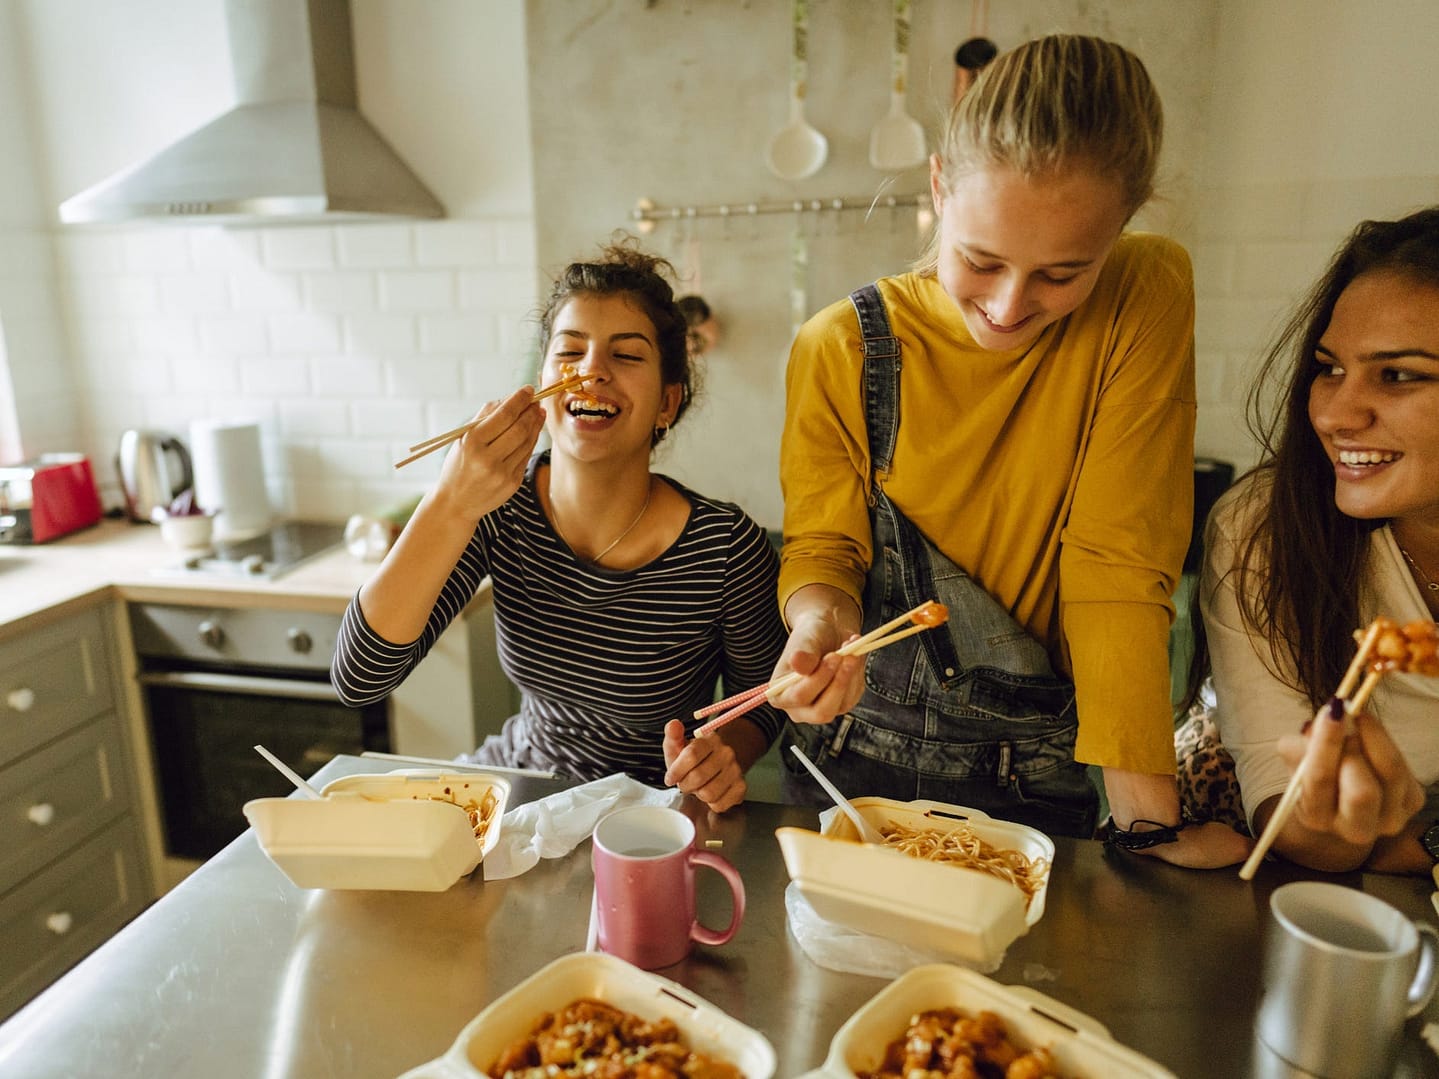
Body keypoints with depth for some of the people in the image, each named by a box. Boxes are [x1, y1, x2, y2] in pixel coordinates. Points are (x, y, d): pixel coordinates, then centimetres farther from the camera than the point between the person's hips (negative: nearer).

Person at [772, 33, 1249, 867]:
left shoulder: (1149, 299, -14)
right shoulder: (842, 347, -12)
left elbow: (1119, 564, -15)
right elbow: (822, 545, -5)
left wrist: (1149, 819, -15)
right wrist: (819, 623, -28)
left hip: (1038, 776, 0)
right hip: (859, 757, 1)